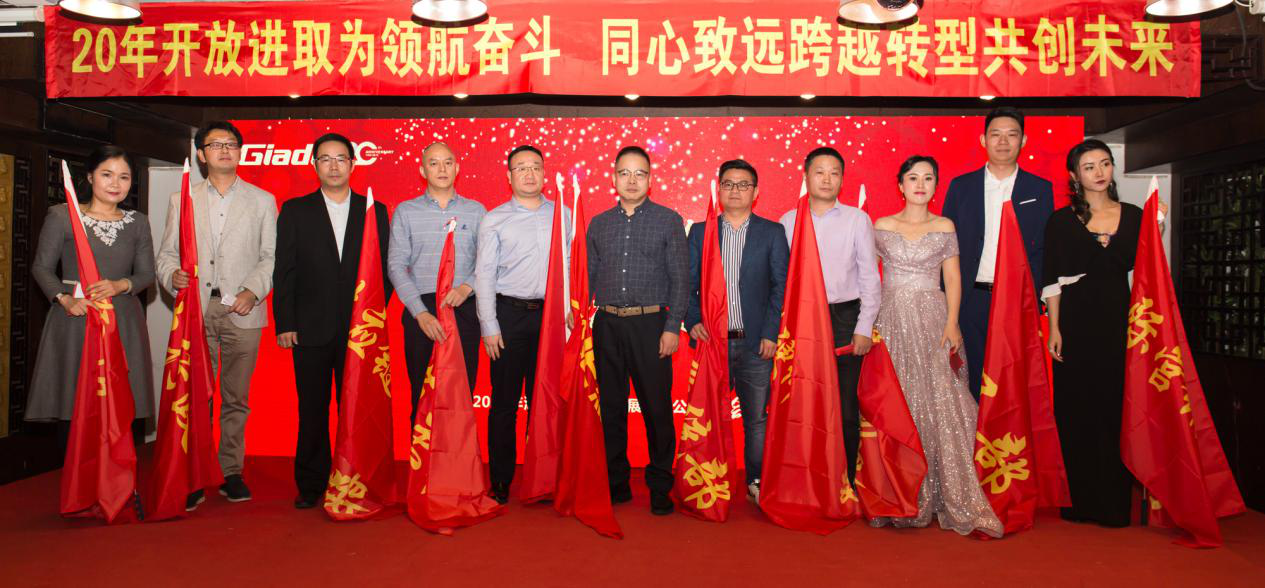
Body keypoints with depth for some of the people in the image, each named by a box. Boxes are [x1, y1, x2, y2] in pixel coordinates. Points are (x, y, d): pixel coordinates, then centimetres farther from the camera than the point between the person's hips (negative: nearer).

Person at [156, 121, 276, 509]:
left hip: (242, 312, 0)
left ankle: (231, 473, 13)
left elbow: (271, 256, 5)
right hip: (196, 309, 1)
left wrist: (252, 292, -9)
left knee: (236, 398, 4)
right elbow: (166, 253, 12)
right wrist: (173, 276, -10)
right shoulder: (182, 200, 15)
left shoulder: (262, 201, 11)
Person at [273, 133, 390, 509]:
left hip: (360, 328, 0)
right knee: (312, 410, 6)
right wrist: (284, 323, -2)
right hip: (310, 329, 0)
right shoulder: (295, 211, 8)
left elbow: (386, 267, 7)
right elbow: (284, 271, 4)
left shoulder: (374, 210, 9)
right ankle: (311, 484, 17)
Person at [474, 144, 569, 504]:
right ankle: (501, 480, 12)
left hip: (550, 314, 2)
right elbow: (484, 275, 1)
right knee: (505, 400, 2)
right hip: (510, 314, -1)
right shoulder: (494, 220, 4)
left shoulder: (563, 215, 10)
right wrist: (490, 326, -5)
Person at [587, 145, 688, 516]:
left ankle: (660, 488, 12)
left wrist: (672, 328, -8)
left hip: (650, 324, -3)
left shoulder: (669, 221, 3)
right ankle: (616, 484, 20)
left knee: (657, 408, -1)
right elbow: (590, 276, 14)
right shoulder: (599, 224, 12)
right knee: (611, 407, 8)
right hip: (607, 324, 3)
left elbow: (679, 279, -1)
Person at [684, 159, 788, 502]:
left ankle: (757, 481, 18)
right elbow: (687, 283, 7)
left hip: (756, 343, -1)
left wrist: (771, 333, -7)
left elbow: (781, 286, 1)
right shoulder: (699, 232, 9)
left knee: (756, 417, 6)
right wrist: (693, 322, -8)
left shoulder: (772, 232, 6)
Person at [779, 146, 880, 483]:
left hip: (845, 318, -1)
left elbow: (869, 276, 4)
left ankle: (845, 481, 14)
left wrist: (864, 328, -2)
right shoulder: (788, 221, 8)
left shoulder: (857, 219, 5)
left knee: (846, 407, 1)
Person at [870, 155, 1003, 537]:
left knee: (939, 403, -6)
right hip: (892, 321, 0)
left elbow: (953, 279, 4)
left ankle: (950, 496, 1)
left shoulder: (945, 227, 8)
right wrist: (866, 323, 0)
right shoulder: (882, 227, 8)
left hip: (932, 323, 0)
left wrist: (952, 322, -8)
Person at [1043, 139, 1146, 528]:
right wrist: (1054, 328, -5)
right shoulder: (1061, 221, 2)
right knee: (1076, 410, 1)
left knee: (1118, 408, 3)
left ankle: (1115, 503, 14)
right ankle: (1081, 500, 12)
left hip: (1120, 320, 2)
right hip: (1077, 321, -2)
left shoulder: (1134, 216, 9)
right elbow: (1053, 280, 0)